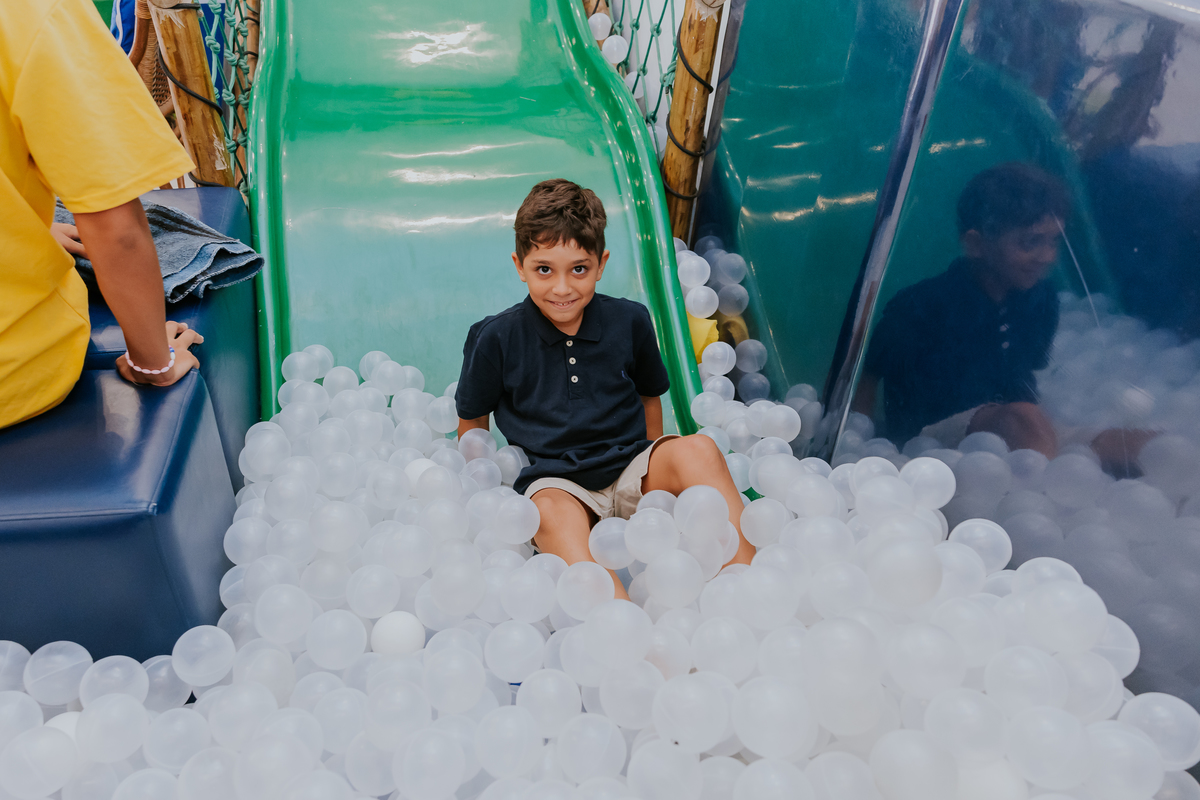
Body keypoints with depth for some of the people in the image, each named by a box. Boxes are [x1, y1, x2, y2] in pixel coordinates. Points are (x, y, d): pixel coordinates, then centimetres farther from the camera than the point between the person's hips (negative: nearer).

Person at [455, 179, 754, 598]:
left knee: (698, 449, -27)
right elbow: (471, 421, 10)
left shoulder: (630, 321, 3)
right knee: (552, 513, -37)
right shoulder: (495, 339, -3)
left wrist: (659, 466, 14)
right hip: (554, 481, -2)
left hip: (630, 471, 3)